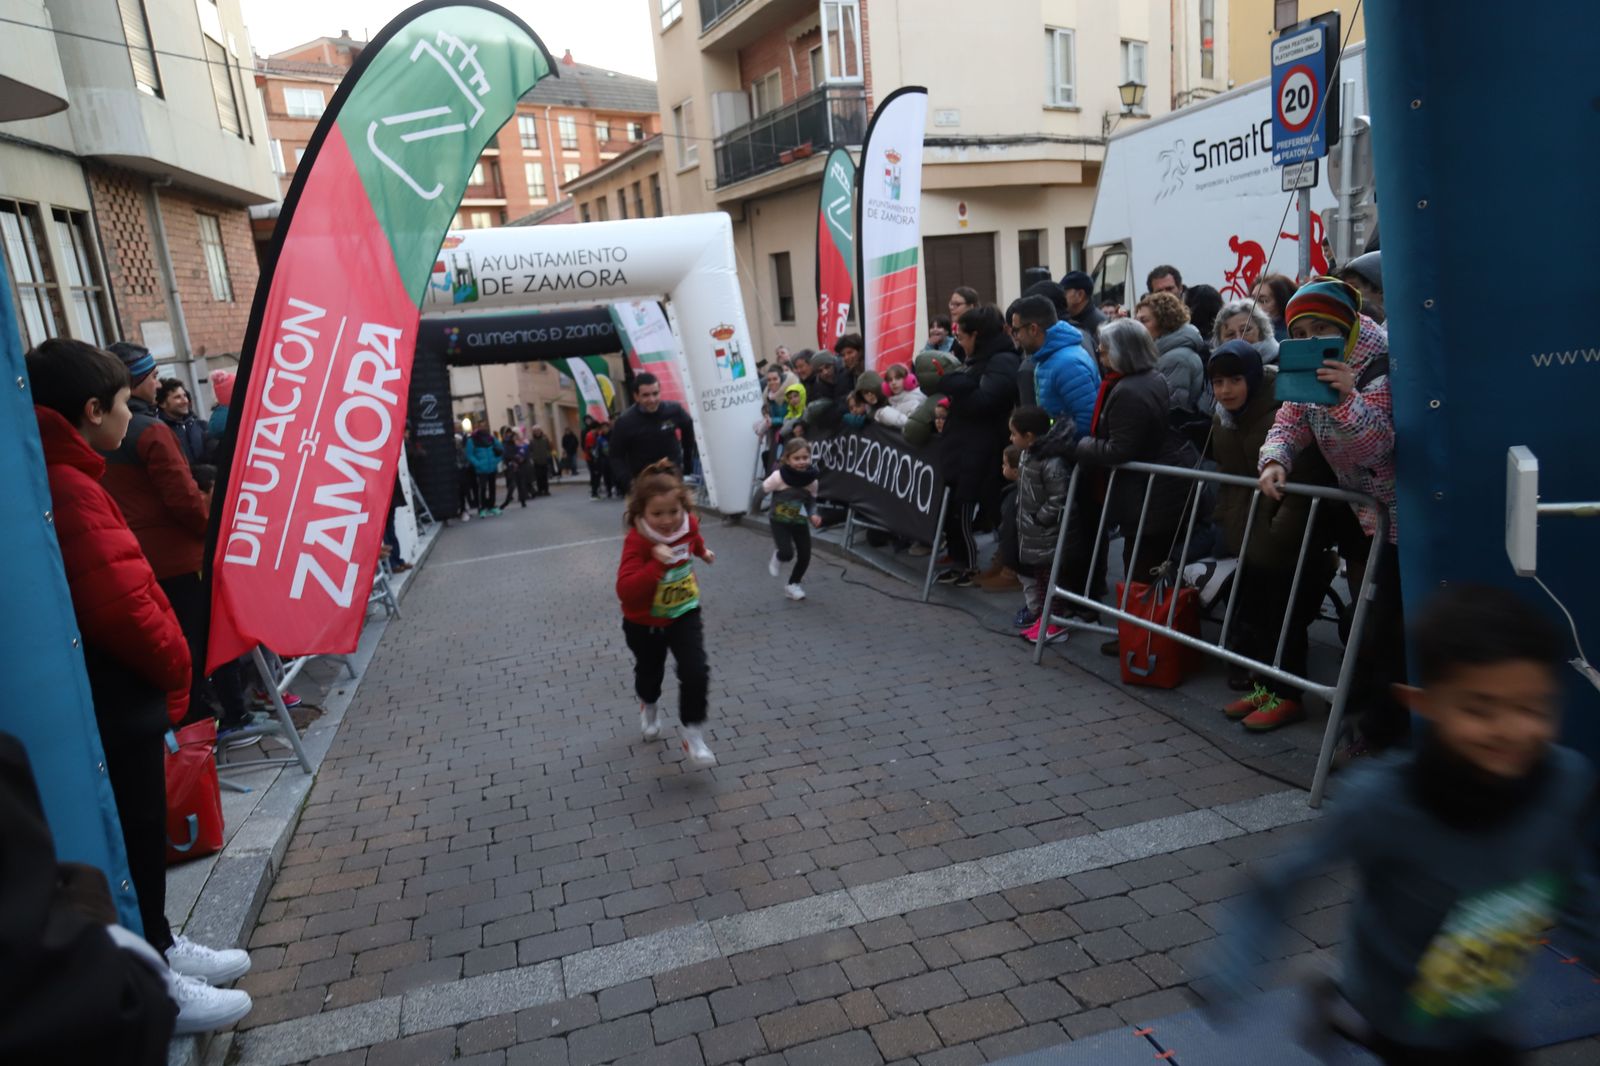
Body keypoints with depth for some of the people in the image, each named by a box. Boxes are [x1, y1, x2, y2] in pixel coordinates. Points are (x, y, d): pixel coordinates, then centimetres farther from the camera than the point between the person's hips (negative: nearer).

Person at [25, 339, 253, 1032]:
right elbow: (119, 605, -27)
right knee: (135, 839, 6)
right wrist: (175, 665, -9)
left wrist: (164, 671, 10)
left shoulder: (57, 475, 8)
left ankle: (157, 947, 38)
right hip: (114, 706, -10)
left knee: (141, 832, 22)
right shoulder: (65, 489, -24)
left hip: (116, 699, 10)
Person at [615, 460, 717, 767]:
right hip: (644, 624, -2)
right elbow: (626, 591, -40)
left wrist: (703, 552, 35)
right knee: (649, 672, 21)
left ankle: (694, 736, 6)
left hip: (684, 615, 2)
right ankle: (648, 706, 56)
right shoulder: (636, 541, -30)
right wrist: (656, 564, -48)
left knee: (695, 673, -13)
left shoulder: (689, 524, -14)